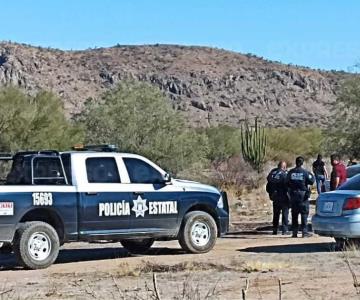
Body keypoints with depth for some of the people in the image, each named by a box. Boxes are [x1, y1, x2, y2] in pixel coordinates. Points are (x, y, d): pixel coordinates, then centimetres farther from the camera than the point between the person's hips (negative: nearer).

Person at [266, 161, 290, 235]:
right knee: (285, 213, 2)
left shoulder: (272, 173, 6)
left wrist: (271, 194, 18)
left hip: (275, 197, 5)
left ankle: (275, 230, 15)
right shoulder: (285, 174, -12)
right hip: (283, 197, -5)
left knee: (276, 214, 14)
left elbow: (268, 187, 11)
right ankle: (284, 230, -2)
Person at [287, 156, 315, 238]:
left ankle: (294, 232, 10)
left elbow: (287, 183, 3)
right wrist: (311, 175, 12)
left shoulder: (290, 172, 0)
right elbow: (311, 181, -6)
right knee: (304, 213, 2)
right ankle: (304, 232, -2)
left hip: (293, 195, 3)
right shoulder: (305, 172, -9)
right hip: (303, 194, -3)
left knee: (294, 214, 9)